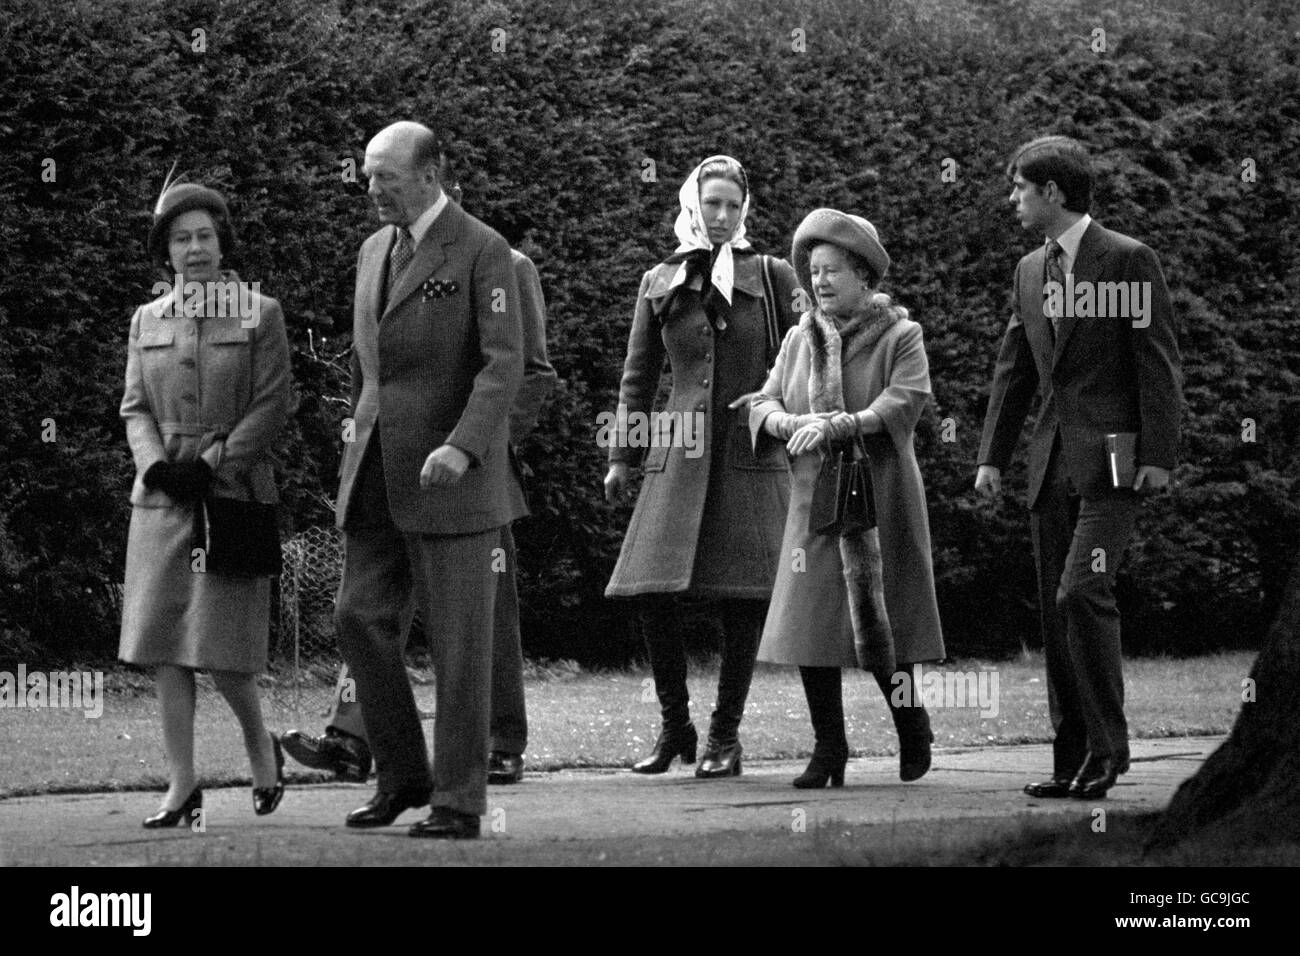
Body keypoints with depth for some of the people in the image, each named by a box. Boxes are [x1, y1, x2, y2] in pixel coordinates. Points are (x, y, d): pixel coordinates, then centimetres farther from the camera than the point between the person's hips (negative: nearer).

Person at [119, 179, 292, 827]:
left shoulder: (259, 313, 1)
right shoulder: (147, 320, 12)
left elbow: (273, 407, -3)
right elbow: (135, 408, 11)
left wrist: (212, 464, -11)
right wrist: (158, 465, -7)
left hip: (233, 490, -4)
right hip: (162, 494, 4)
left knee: (220, 643, -9)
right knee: (163, 642, -2)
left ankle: (260, 743, 19)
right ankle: (183, 788, 2)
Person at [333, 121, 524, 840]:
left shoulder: (481, 253, -7)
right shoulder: (373, 251, 16)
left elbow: (504, 364, -14)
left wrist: (463, 446, -26)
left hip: (450, 474, -7)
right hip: (376, 475, 7)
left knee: (457, 643, -2)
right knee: (361, 620, 2)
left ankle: (459, 801, 3)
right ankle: (402, 776, 15)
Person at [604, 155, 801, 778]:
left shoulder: (773, 277, 5)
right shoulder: (659, 284, 11)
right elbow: (638, 378, 16)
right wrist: (621, 457, 13)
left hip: (752, 454, -2)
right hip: (679, 455, 2)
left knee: (741, 600, -4)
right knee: (652, 594, -8)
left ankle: (725, 736, 8)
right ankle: (675, 727, 9)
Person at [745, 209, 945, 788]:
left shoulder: (900, 336, -2)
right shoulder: (799, 339, 13)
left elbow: (903, 403, -15)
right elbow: (763, 403, 9)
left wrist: (837, 425, -26)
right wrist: (786, 422, -14)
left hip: (879, 495, -4)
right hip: (814, 497, 4)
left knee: (879, 625, -3)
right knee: (810, 625, -4)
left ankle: (914, 734, 20)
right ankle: (828, 752, 6)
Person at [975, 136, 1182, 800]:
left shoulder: (1128, 260, -5)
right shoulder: (1029, 271, 15)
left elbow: (1159, 362, -7)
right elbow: (1014, 371, 18)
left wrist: (1158, 454, -12)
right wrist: (993, 456, 11)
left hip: (1111, 460, -7)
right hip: (1052, 463, 7)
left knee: (1081, 595, -18)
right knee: (1056, 615, 5)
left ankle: (1107, 745, -7)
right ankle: (1073, 761, 9)